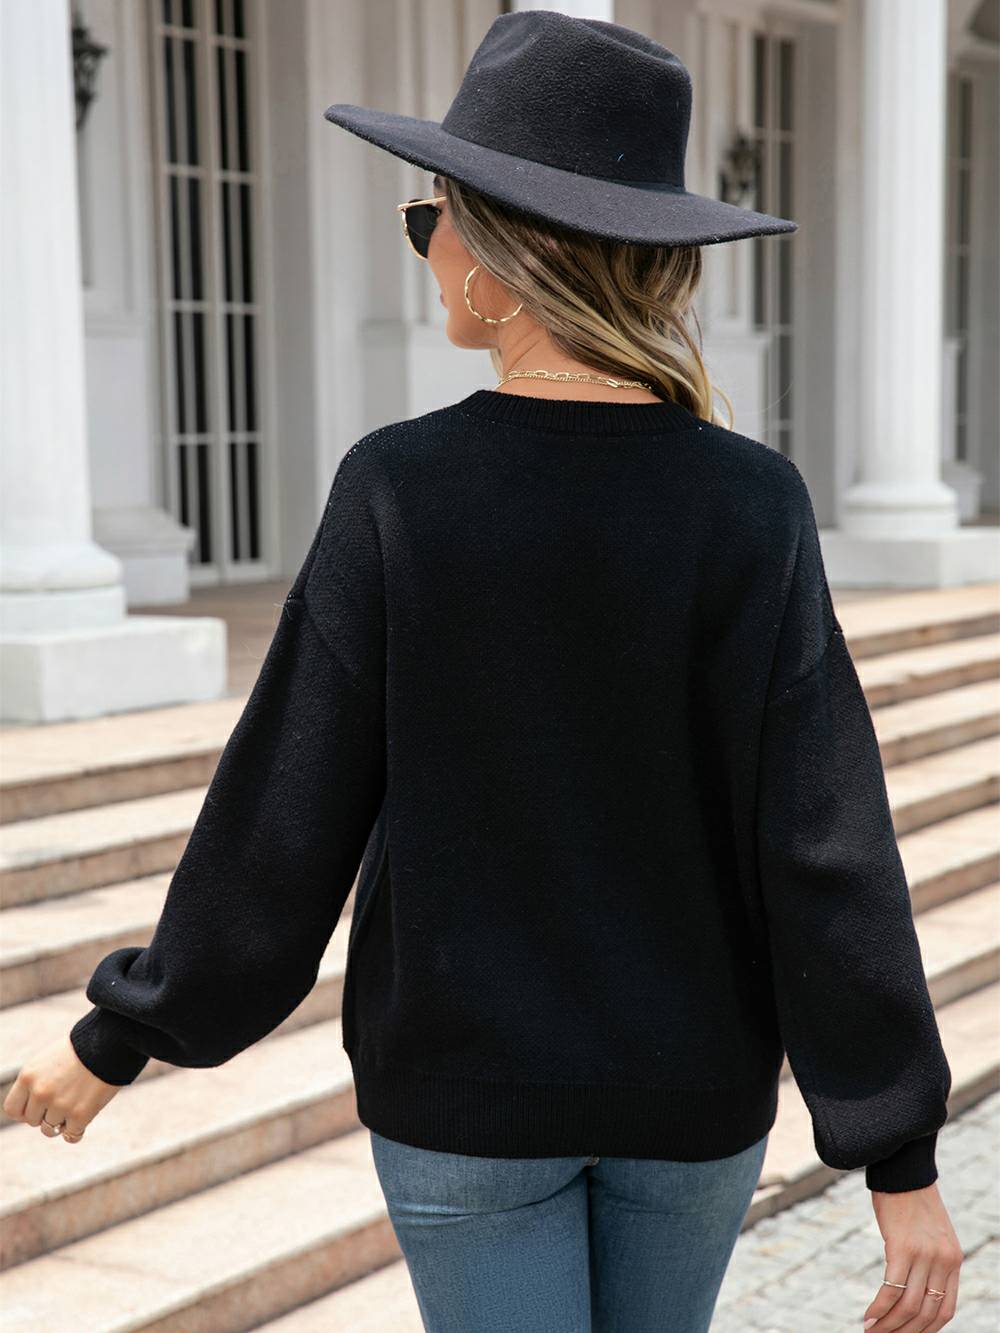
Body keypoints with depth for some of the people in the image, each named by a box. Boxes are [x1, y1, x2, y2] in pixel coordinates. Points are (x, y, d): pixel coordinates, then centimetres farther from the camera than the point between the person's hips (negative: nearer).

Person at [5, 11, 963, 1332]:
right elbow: (826, 844, -14)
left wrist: (121, 1037, 3)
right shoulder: (750, 505, -13)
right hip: (694, 1089, 2)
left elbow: (284, 820, -11)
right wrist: (901, 1157, -6)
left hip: (466, 1084, -2)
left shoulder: (399, 493, -16)